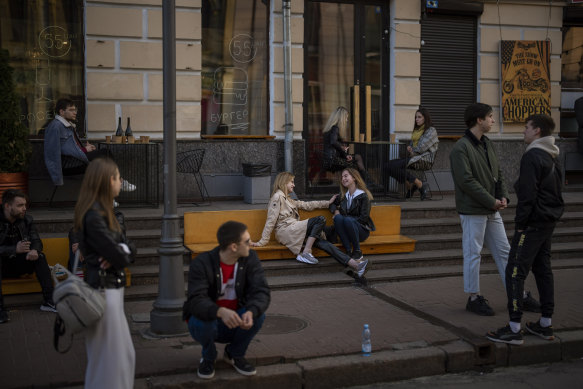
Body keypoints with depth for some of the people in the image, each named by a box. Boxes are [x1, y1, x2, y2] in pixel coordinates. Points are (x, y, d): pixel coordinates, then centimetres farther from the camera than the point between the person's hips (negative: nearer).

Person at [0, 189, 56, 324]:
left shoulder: (27, 219, 0)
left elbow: (36, 241, -1)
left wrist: (34, 250, -26)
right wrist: (15, 249, -37)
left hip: (19, 264, 5)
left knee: (40, 257, -20)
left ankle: (49, 301, -23)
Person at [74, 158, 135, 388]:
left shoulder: (103, 211, 11)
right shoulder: (94, 216, -20)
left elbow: (125, 250, 8)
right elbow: (118, 256, -21)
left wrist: (120, 253, -13)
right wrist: (121, 254, -1)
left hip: (112, 288, 10)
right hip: (103, 290, -10)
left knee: (124, 353, 19)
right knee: (109, 356, 1)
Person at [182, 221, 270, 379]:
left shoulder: (250, 258, -12)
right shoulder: (201, 264, -22)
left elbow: (262, 292, -20)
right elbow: (196, 301, -33)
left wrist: (251, 312, -43)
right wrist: (221, 312, -54)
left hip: (236, 322, 3)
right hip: (207, 320, -3)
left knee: (258, 314, -27)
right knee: (202, 320, -36)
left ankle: (235, 354, 3)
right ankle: (208, 357, -1)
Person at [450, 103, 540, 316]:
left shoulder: (487, 144, 13)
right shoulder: (461, 148, -15)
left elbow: (498, 173, 16)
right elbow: (466, 181, -20)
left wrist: (503, 196, -1)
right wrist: (492, 201, -17)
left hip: (492, 210, 9)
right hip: (472, 211, -9)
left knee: (504, 251, 12)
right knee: (473, 254, 1)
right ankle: (474, 297, 13)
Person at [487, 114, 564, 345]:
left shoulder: (532, 157, -16)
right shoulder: (552, 156, 14)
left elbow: (528, 194, -21)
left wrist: (520, 222, -15)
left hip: (533, 222, -10)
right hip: (549, 222, 10)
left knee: (515, 272, -8)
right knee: (543, 269, 15)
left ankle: (514, 329, -9)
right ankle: (545, 325, 21)